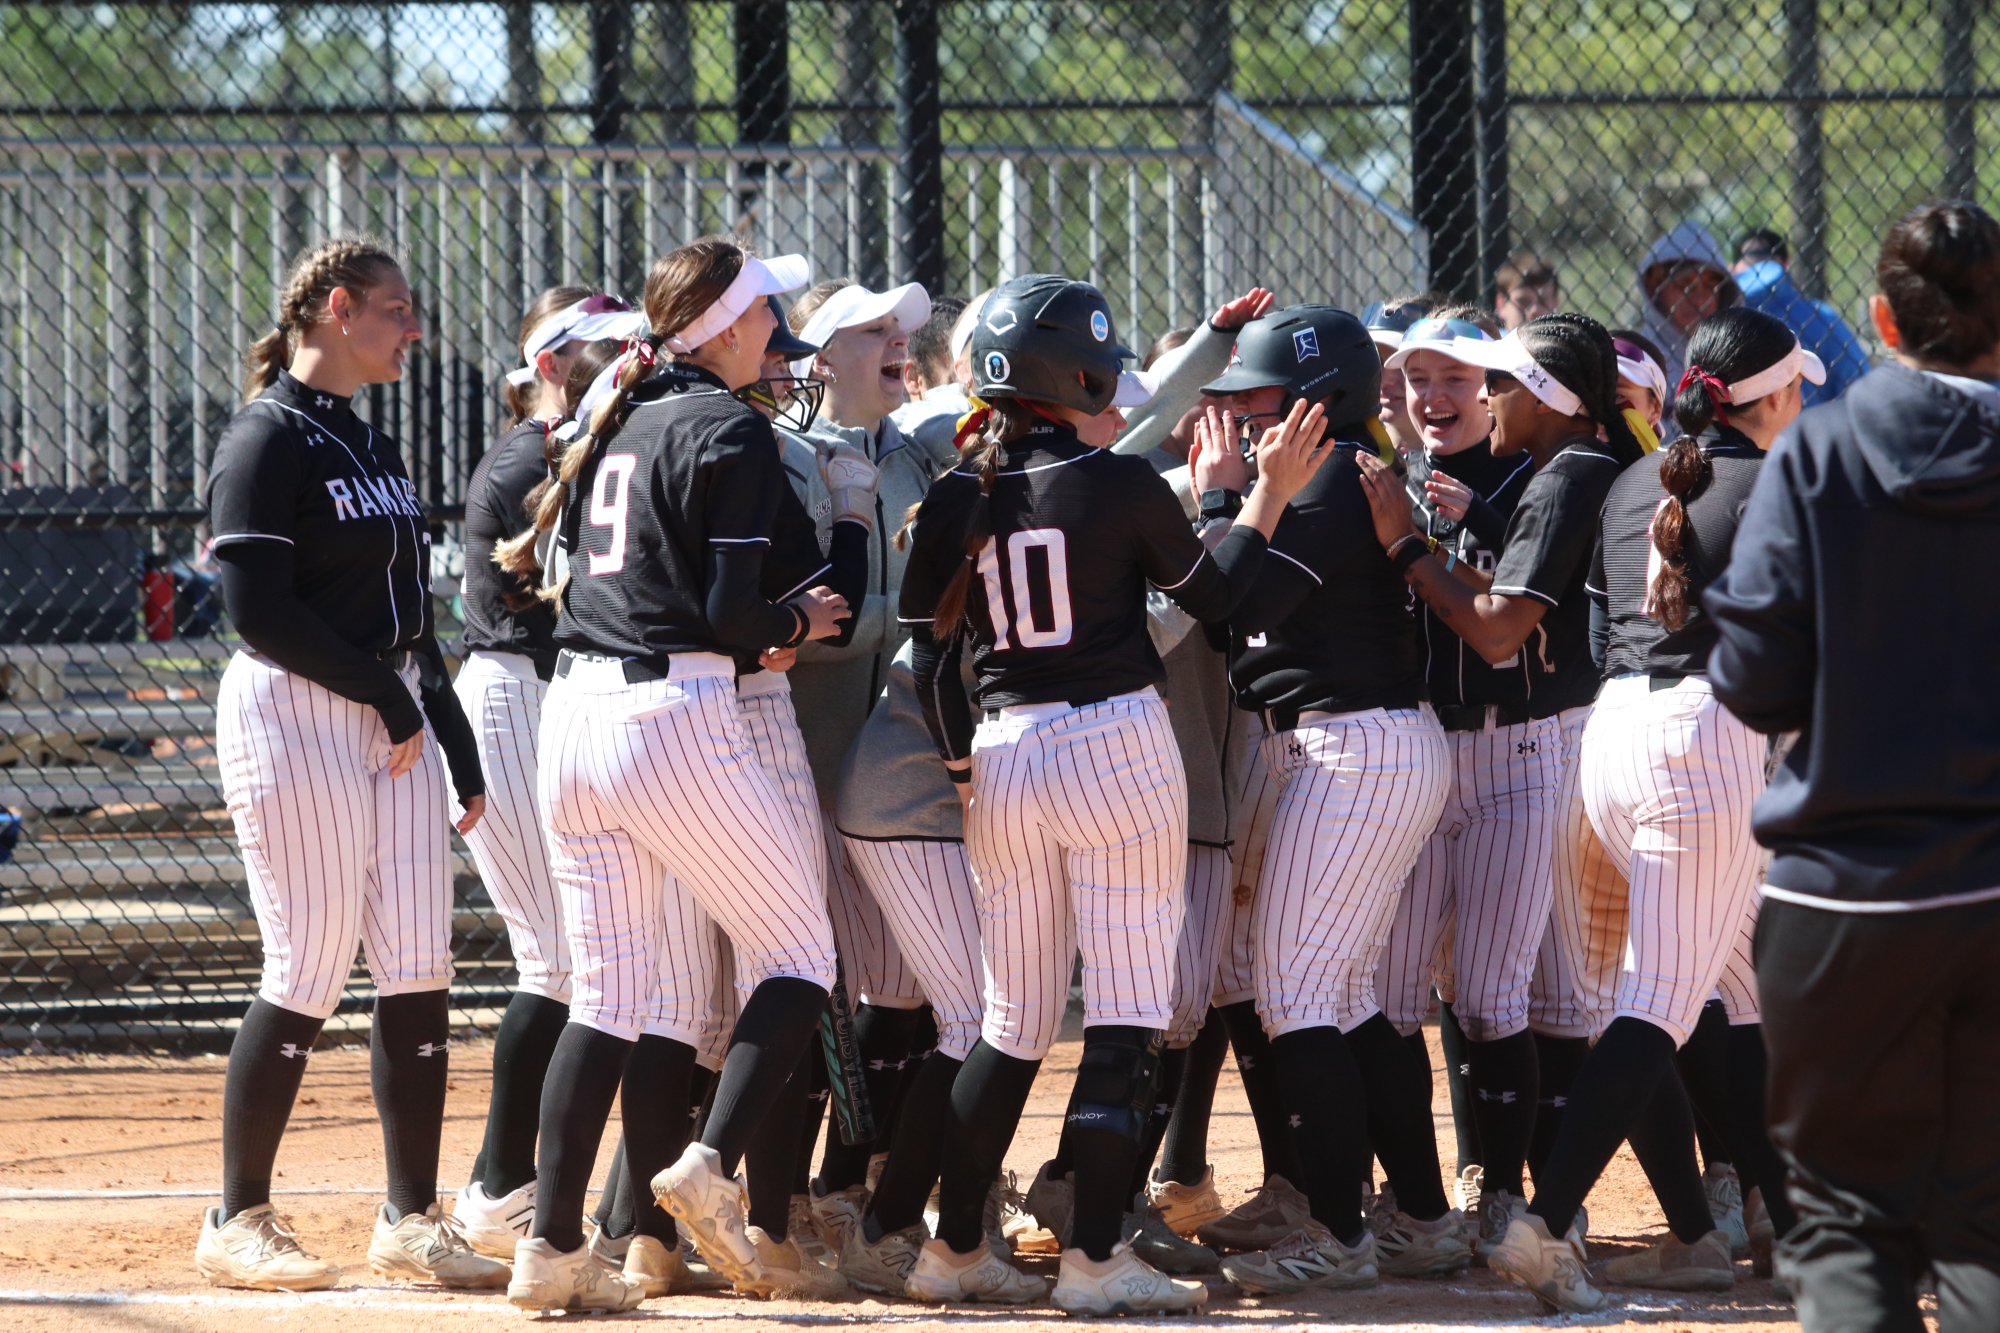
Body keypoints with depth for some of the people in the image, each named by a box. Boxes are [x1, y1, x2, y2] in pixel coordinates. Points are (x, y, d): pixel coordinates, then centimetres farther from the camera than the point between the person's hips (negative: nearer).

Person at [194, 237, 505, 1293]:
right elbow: (258, 605, -18)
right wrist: (383, 691, -15)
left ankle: (411, 1220, 8)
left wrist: (459, 748, 14)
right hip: (293, 716, -8)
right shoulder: (269, 438, -9)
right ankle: (238, 1224, 1)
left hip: (393, 719, 8)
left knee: (420, 970, 3)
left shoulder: (372, 445, 18)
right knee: (310, 972, -8)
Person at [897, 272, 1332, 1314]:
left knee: (1013, 1021, 15)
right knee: (1128, 1012, -1)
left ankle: (955, 1248, 16)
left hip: (1002, 757, 5)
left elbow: (932, 658, 4)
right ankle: (1095, 1258, -7)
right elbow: (1210, 594, 4)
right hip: (1117, 744, -5)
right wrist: (1269, 498, 15)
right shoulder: (1121, 485, -8)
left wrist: (964, 773, 14)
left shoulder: (957, 499, 3)